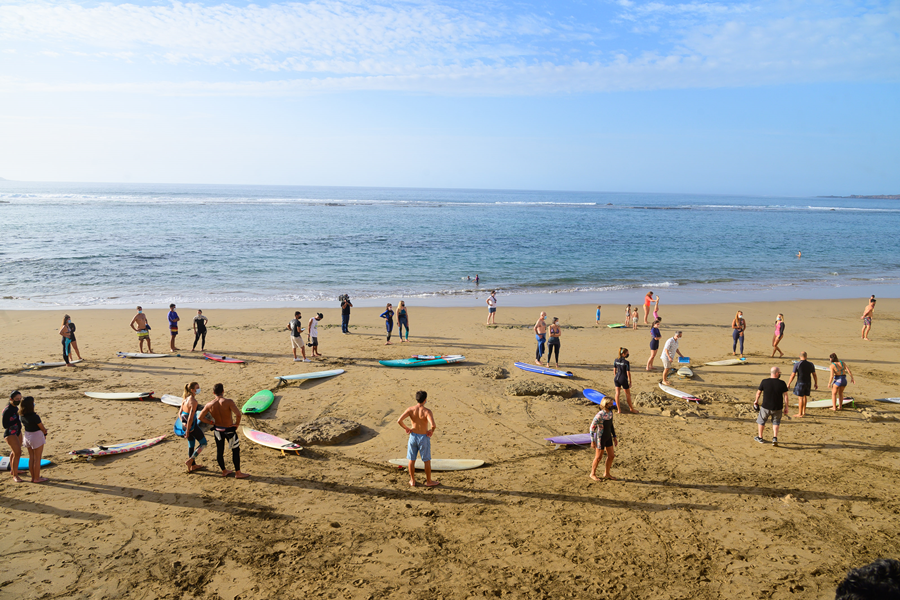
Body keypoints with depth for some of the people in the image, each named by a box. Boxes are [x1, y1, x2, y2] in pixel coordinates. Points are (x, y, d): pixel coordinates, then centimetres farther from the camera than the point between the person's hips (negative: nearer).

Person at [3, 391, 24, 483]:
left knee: (15, 452, 23)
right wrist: (17, 419, -25)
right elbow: (5, 425, -23)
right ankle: (15, 475, -6)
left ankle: (13, 470, 43)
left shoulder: (15, 407, 3)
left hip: (17, 432, 9)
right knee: (17, 453, -14)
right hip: (10, 434, -9)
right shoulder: (7, 410, -23)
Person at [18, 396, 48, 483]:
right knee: (37, 459, 6)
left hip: (27, 436, 7)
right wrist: (45, 433, 9)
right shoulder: (34, 417, -27)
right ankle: (37, 478, 14)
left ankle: (33, 477, 27)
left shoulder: (21, 416, -6)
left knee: (31, 458, 18)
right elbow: (42, 427, -14)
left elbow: (24, 426, 8)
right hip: (36, 436, -7)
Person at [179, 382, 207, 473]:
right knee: (203, 443, 8)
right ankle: (189, 461, 4)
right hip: (192, 425, -8)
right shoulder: (193, 401, -23)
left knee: (191, 445, 21)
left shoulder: (185, 398, 4)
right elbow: (190, 417, -23)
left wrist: (184, 425, 12)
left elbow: (181, 413, 10)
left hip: (184, 424, 9)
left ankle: (193, 465, 32)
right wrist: (187, 431, -18)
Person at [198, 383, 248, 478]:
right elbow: (238, 414, -31)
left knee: (219, 451, 18)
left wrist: (211, 423, 9)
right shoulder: (228, 402, -23)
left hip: (218, 430, 4)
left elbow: (201, 417, 1)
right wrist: (237, 424, -13)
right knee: (236, 450, 10)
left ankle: (224, 471, 34)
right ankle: (238, 473, 17)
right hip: (229, 430, -4)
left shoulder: (209, 405, -9)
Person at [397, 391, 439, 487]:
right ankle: (428, 481, 26)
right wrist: (431, 430, -12)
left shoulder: (410, 409, -11)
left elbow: (399, 421, -18)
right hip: (424, 437, -3)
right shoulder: (427, 412, -21)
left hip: (413, 436, 3)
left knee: (411, 460, 17)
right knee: (427, 460, 14)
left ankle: (412, 481, 28)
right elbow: (433, 425, -34)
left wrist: (406, 428, -1)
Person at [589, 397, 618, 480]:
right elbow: (592, 427, -20)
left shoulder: (610, 412, -2)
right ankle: (593, 474, 27)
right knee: (599, 457, 6)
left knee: (611, 456, 12)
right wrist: (593, 441, -18)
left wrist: (614, 437, 15)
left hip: (608, 437, 7)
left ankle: (606, 474, 31)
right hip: (600, 438, -7)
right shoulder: (599, 415, -27)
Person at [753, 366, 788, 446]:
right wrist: (786, 406, 3)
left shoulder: (764, 382, -8)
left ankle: (760, 437, 30)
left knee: (761, 421, 19)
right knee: (776, 422, 21)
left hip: (766, 407, -1)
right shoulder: (782, 383, -9)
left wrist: (756, 401, 20)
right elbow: (785, 395, -7)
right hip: (777, 408, 1)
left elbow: (758, 392, 2)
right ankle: (775, 438, 6)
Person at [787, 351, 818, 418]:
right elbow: (814, 375, 6)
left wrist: (788, 384, -4)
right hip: (808, 383, 5)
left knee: (800, 398, 0)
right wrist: (816, 384, 17)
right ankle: (804, 412, 25)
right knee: (805, 396, 19)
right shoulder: (811, 364, 1)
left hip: (800, 383, -5)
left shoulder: (797, 364, -11)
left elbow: (793, 375, -10)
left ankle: (800, 413, 3)